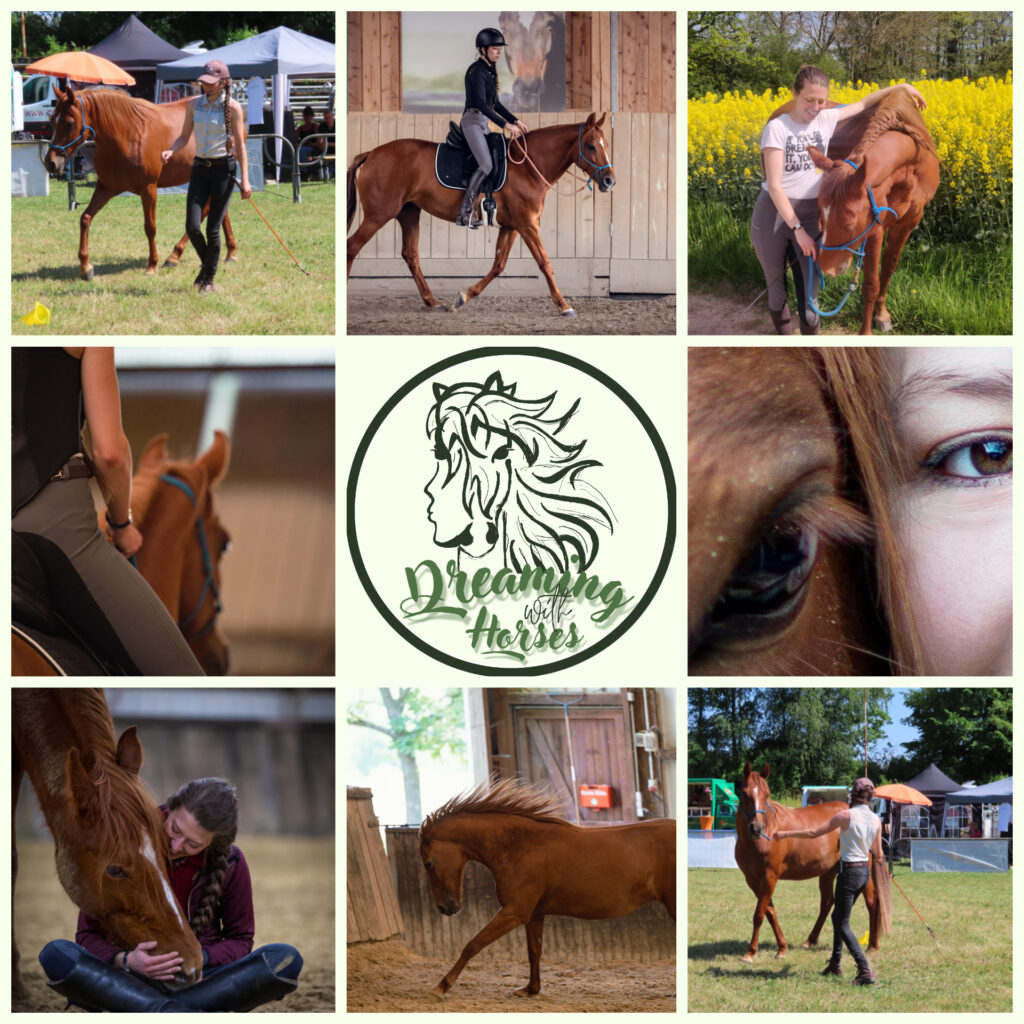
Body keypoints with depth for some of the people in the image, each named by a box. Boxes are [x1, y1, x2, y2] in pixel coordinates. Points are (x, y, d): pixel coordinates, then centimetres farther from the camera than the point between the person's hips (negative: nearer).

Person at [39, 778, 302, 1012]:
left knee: (286, 959, -26)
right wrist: (126, 961, -27)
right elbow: (88, 934, -5)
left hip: (198, 981, 1)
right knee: (55, 955, -32)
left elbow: (239, 940, 6)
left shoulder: (230, 863, -4)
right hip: (134, 982, -1)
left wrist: (200, 957, -17)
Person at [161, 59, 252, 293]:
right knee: (192, 226, -5)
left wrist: (245, 180, -8)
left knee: (213, 229, -2)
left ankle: (209, 279, 13)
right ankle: (206, 264, 24)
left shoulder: (232, 107, -6)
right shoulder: (194, 104, 5)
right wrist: (171, 151, -11)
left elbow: (240, 145, -4)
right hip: (200, 168, 4)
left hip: (224, 169, -4)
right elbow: (184, 136, 11)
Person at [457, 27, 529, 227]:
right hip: (472, 121, -10)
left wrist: (516, 121, 12)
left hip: (483, 123, 10)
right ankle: (463, 213, -21)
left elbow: (494, 104, 21)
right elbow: (481, 104, -23)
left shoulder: (490, 71, 15)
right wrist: (506, 125, -26)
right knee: (486, 165, -20)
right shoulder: (476, 71, -15)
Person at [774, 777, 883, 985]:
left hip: (849, 872, -7)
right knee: (838, 916, 24)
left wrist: (786, 834, -2)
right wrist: (879, 858, 36)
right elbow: (878, 854, 11)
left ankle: (865, 970, -14)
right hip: (865, 871, 7)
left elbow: (814, 833, -12)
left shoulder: (846, 815, -14)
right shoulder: (876, 820, 2)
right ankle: (835, 964, 32)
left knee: (843, 925, -1)